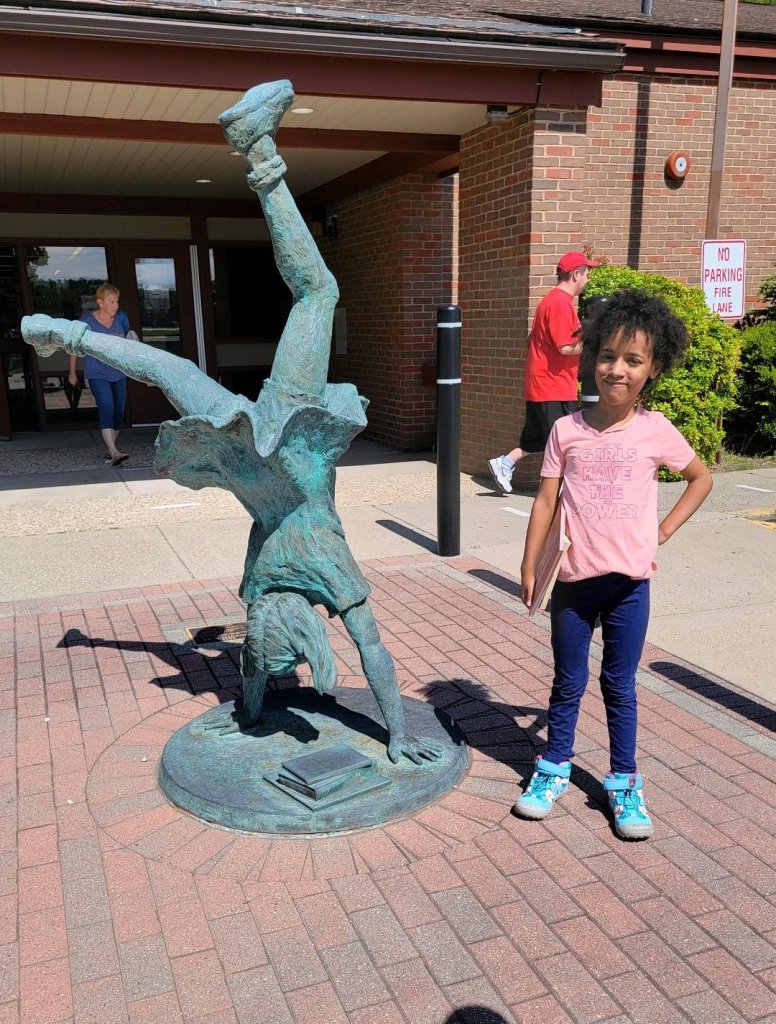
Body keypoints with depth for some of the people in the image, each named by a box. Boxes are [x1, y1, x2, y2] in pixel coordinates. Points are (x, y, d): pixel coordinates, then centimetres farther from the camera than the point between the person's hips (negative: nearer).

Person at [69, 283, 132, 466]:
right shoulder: (87, 321, -8)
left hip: (119, 373, 5)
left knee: (119, 411, 8)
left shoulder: (121, 317, 1)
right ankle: (114, 453, -31)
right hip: (97, 373, -5)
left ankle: (111, 448, 25)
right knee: (106, 408, -20)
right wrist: (72, 372, 10)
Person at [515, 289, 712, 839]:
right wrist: (529, 570, 0)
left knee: (620, 685, 12)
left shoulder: (655, 430, -4)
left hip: (628, 582, 0)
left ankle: (625, 782, 28)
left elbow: (702, 478, 11)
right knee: (568, 682, 15)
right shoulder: (568, 430, -3)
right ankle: (555, 768, 33)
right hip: (573, 580, 1)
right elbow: (546, 501, 0)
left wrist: (663, 531, 2)